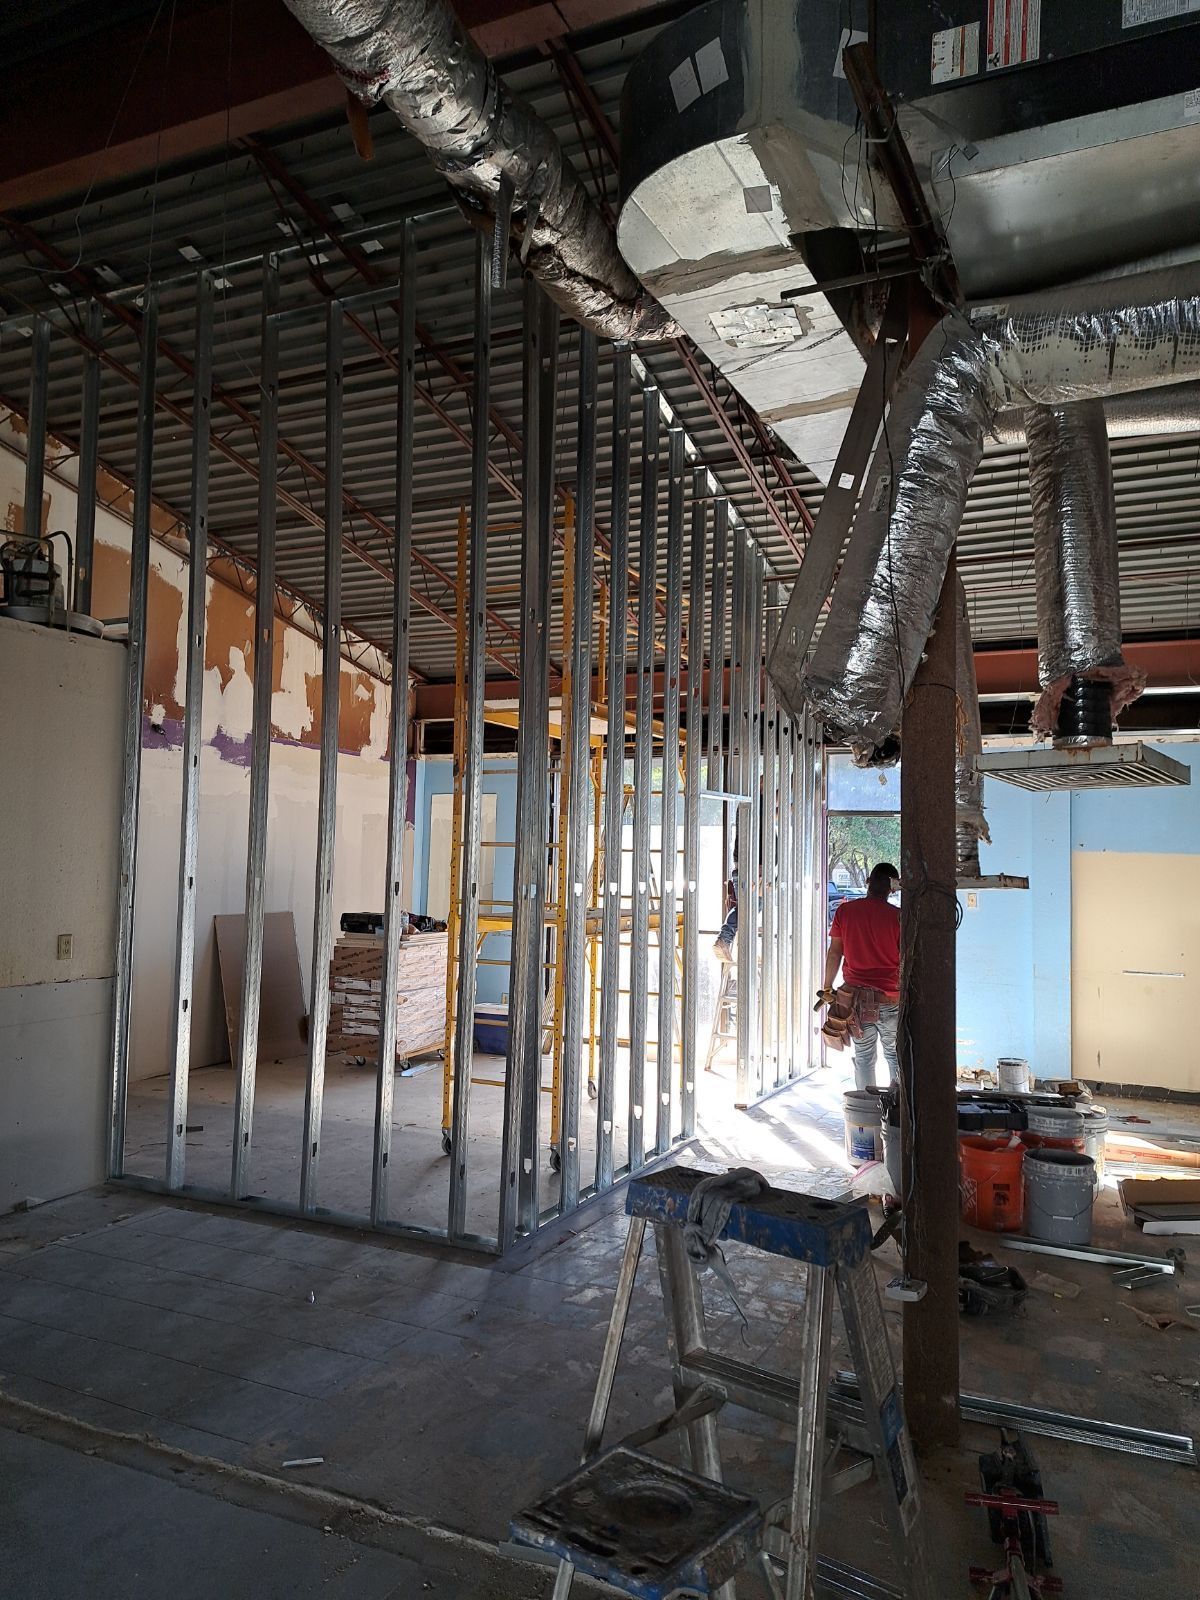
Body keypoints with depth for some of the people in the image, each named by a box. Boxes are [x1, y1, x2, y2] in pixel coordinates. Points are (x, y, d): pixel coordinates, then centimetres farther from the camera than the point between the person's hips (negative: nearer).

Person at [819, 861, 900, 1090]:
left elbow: (835, 953, 2)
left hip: (856, 996, 1)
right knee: (894, 1054, 13)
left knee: (863, 1056, 9)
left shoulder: (845, 911, -2)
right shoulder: (897, 916, -6)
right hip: (890, 998, -1)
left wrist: (827, 989, 11)